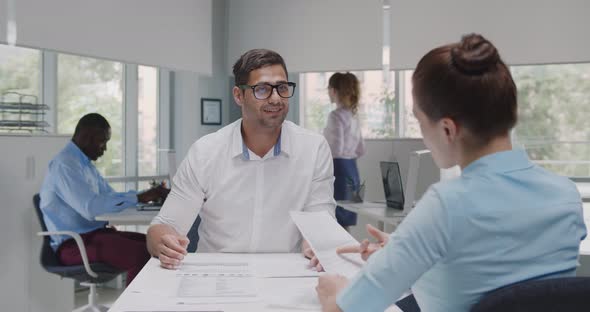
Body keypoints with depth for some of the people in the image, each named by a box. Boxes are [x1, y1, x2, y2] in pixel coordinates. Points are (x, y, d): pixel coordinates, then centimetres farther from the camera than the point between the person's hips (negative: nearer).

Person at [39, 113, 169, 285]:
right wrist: (139, 198, -23)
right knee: (142, 254, -25)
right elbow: (90, 208, -27)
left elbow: (111, 197, 18)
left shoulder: (85, 164, 16)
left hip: (94, 233, 10)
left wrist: (147, 195, 3)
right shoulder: (65, 165, -15)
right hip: (73, 244, -10)